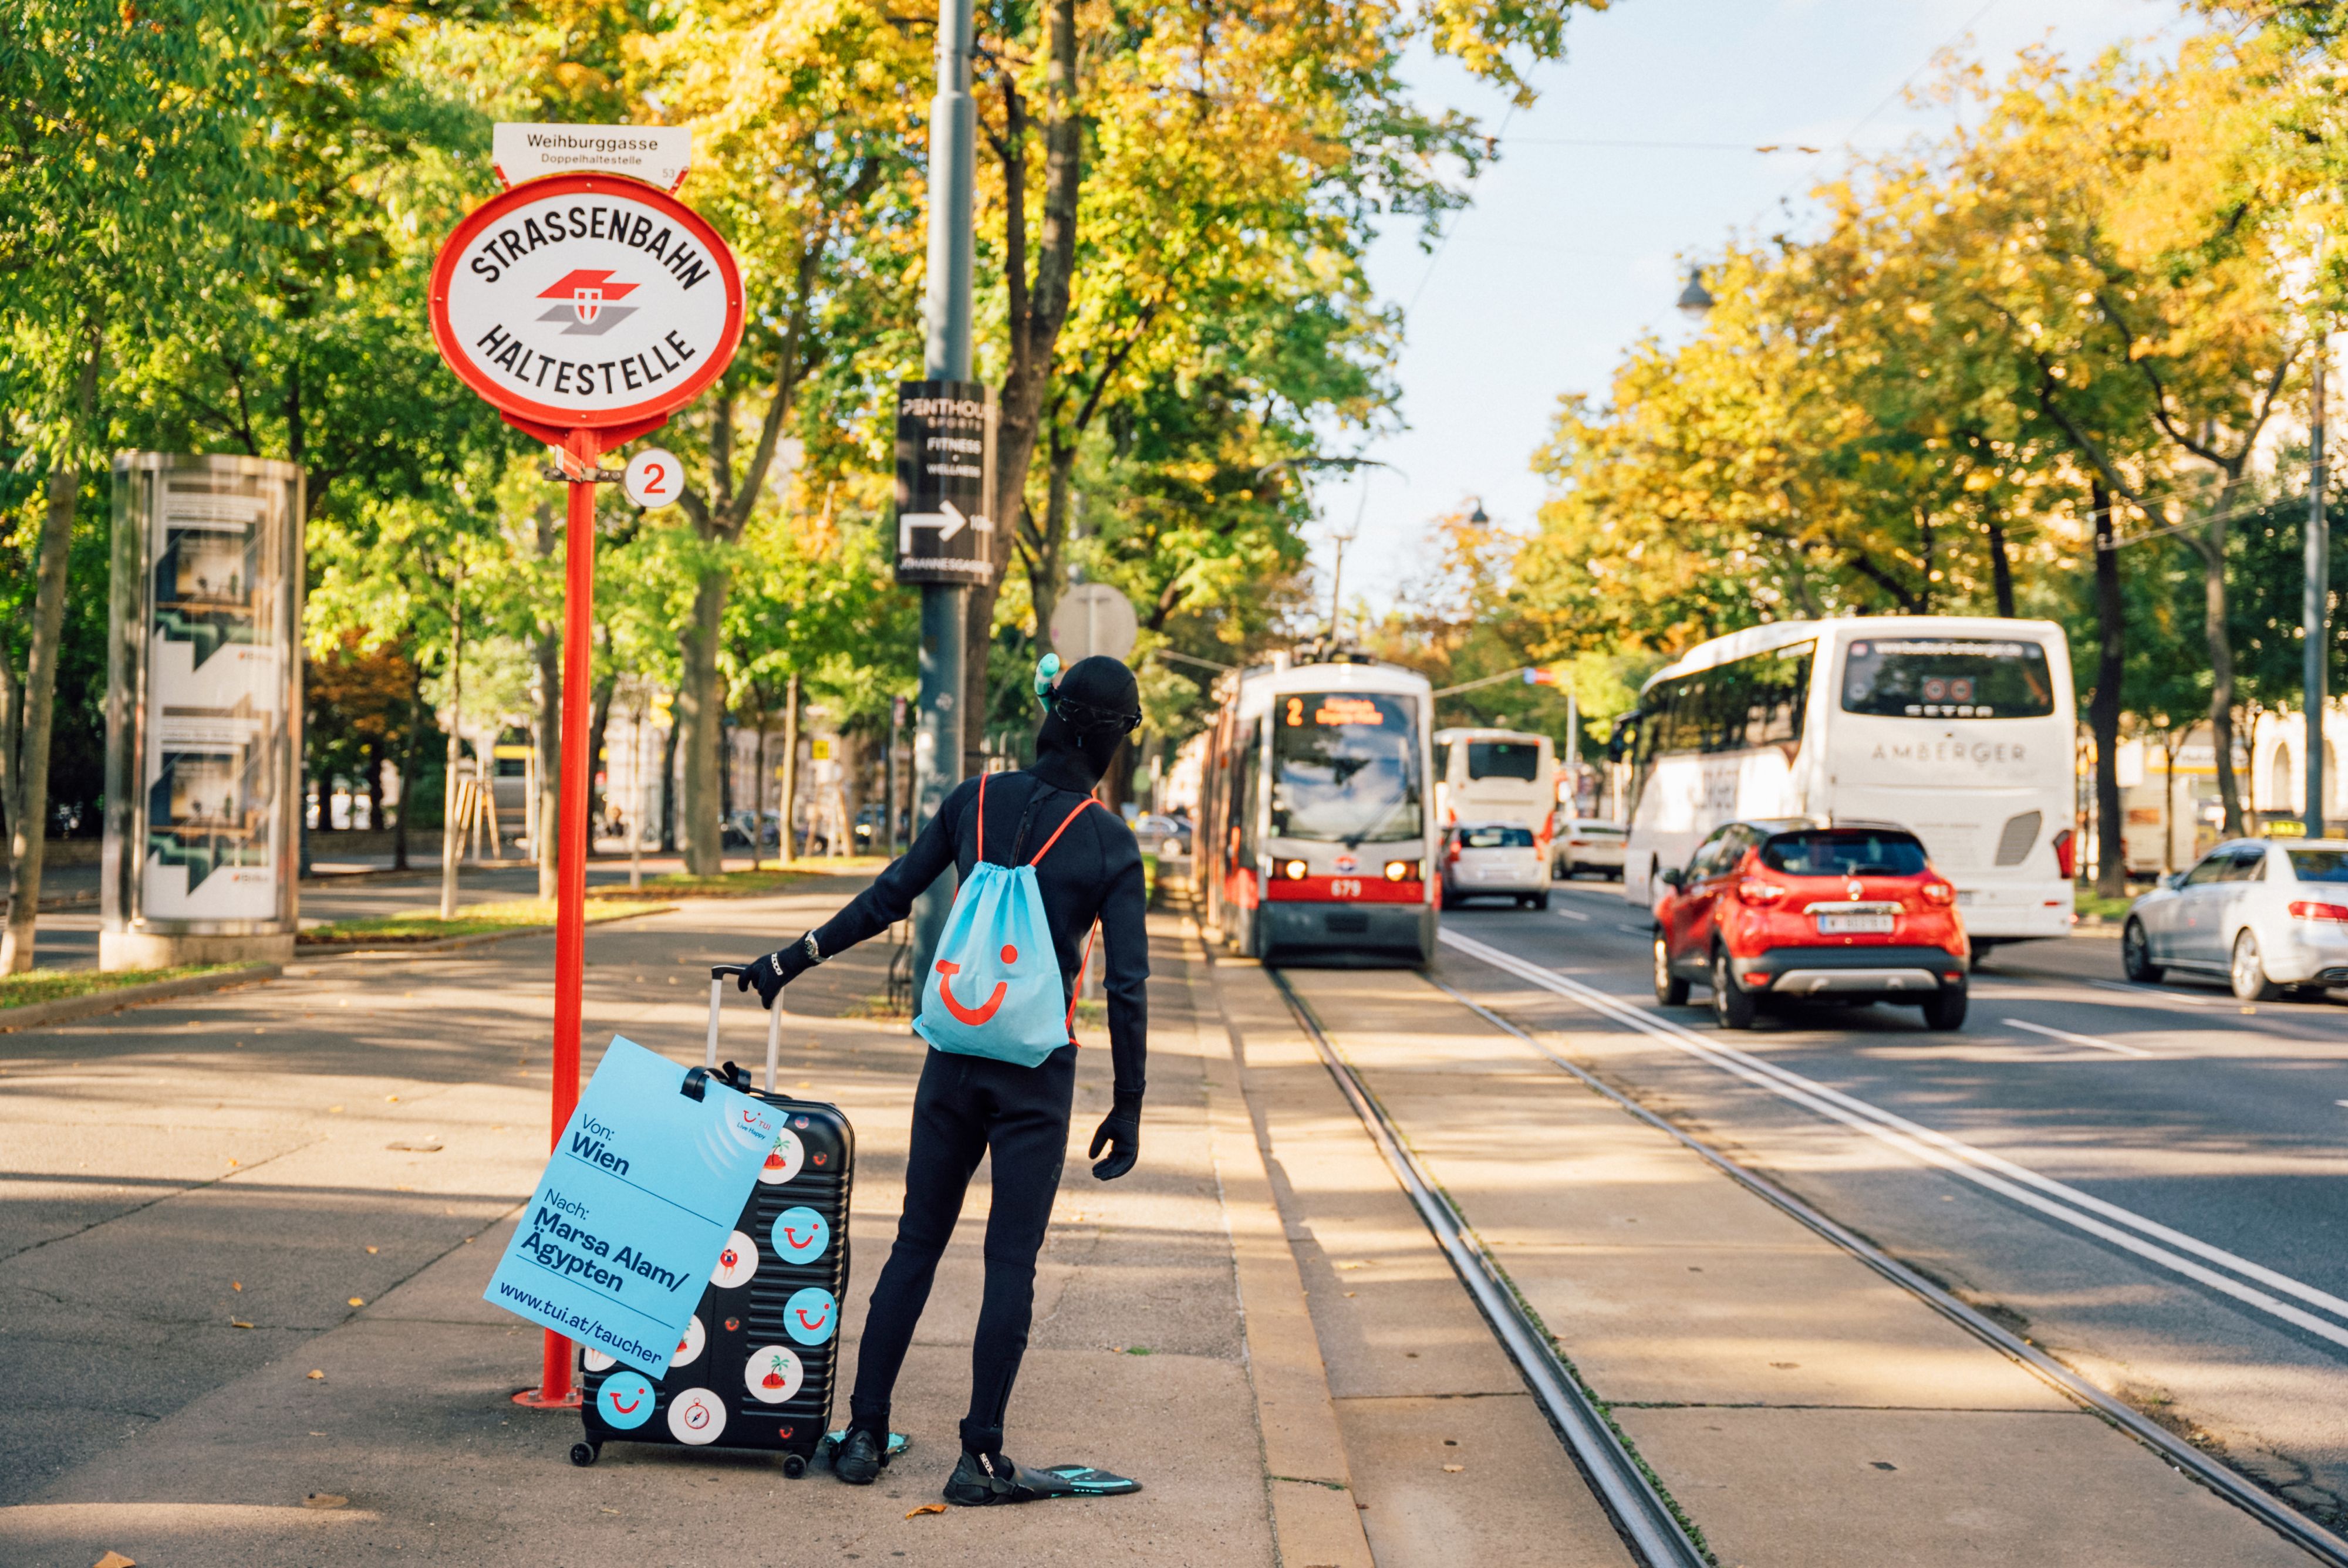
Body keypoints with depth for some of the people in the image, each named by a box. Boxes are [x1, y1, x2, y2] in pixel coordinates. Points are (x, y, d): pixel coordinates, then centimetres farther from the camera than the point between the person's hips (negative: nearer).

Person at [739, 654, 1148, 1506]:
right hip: (1037, 1071, -3)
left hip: (953, 1054, 3)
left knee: (916, 1244, 12)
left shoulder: (976, 800, 0)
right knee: (1011, 1260, 3)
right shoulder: (1109, 843, -8)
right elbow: (1127, 986, -9)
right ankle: (981, 1458, 3)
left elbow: (886, 900, 4)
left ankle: (865, 1434, 14)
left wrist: (795, 959, 16)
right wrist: (1128, 1107, -2)